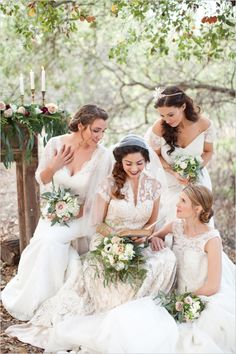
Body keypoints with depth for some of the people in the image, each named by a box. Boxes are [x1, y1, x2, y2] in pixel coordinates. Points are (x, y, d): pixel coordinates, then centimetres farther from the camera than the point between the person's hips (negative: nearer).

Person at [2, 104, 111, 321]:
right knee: (49, 245, -25)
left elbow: (98, 197, -12)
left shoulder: (101, 154, -16)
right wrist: (54, 166, -16)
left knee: (49, 239, -27)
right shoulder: (56, 144, -9)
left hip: (82, 215, -2)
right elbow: (41, 179, 4)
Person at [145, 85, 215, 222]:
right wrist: (174, 173, -21)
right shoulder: (158, 129, -25)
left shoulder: (205, 124, -20)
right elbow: (155, 156, -7)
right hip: (171, 184, -1)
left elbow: (208, 152, -2)